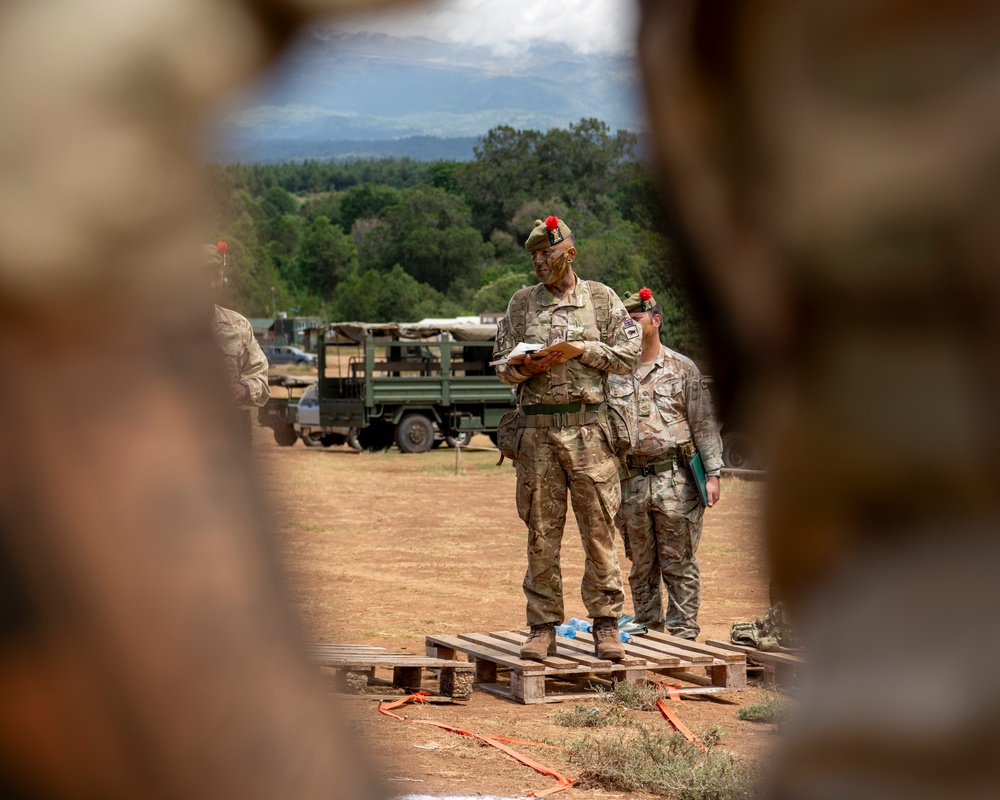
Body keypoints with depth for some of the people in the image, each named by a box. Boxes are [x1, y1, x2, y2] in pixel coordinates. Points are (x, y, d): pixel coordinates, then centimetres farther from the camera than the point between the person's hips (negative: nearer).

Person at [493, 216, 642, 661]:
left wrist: (582, 348, -9)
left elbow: (628, 357, 3)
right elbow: (501, 367, 12)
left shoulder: (601, 299, 6)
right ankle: (543, 628, 8)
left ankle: (606, 624, 5)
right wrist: (524, 369, -10)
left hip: (587, 427, -2)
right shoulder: (522, 303, 11)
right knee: (541, 533, 2)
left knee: (599, 530, -2)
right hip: (536, 428, 2)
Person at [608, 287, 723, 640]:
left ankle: (683, 634, 3)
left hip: (675, 479, -3)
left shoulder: (682, 368, 4)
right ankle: (647, 634, 17)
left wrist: (712, 474, -6)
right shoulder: (613, 374, 12)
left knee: (679, 564, -2)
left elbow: (704, 424, 2)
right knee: (641, 566, 9)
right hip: (630, 480, 3)